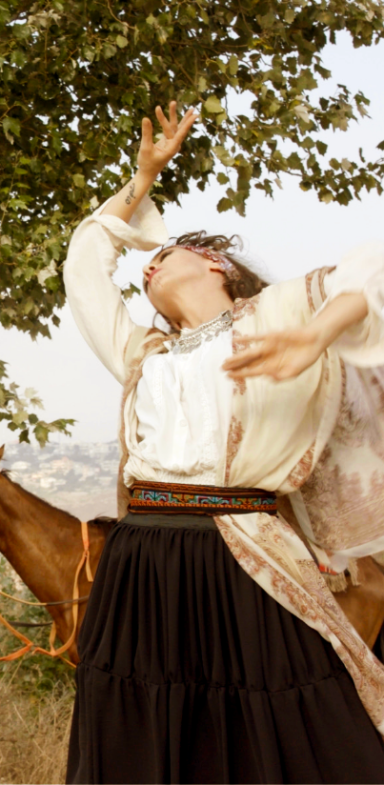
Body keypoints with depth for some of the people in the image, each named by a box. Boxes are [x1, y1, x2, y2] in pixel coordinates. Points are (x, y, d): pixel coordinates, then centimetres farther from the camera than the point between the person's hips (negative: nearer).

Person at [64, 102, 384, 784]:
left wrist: (317, 333, -17)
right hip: (136, 570, 5)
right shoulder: (142, 357, 23)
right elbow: (85, 260, 33)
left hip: (244, 572, -4)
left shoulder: (269, 316, 11)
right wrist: (144, 175, 34)